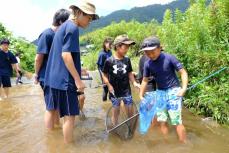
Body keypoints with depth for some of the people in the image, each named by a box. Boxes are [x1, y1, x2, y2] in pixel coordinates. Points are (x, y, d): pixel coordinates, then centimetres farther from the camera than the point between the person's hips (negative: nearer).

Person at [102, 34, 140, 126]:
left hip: (126, 91, 3)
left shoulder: (127, 60, -1)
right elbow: (104, 75, -3)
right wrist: (109, 85, -15)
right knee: (115, 112, 12)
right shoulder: (109, 61, -11)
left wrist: (134, 83, -6)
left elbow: (129, 73, 8)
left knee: (130, 112, 9)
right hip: (115, 92, -2)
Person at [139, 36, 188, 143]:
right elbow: (145, 80, 8)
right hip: (160, 93, 5)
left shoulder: (169, 58, -17)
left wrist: (184, 88, -24)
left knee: (176, 121, -6)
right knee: (162, 121, 9)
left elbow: (183, 72, -12)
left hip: (173, 91, -5)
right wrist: (141, 96, 7)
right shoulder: (147, 64, -4)